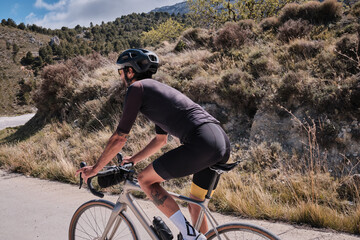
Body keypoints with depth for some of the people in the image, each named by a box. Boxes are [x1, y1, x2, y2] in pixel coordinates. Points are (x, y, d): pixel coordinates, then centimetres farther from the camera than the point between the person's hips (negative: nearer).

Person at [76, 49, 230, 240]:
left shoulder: (137, 88, 4)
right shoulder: (160, 89, 31)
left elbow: (119, 138, 3)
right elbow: (160, 139, 40)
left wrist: (95, 168, 15)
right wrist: (133, 159, 47)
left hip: (201, 144, -9)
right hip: (223, 141, 9)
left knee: (145, 179, 5)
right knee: (195, 207, 21)